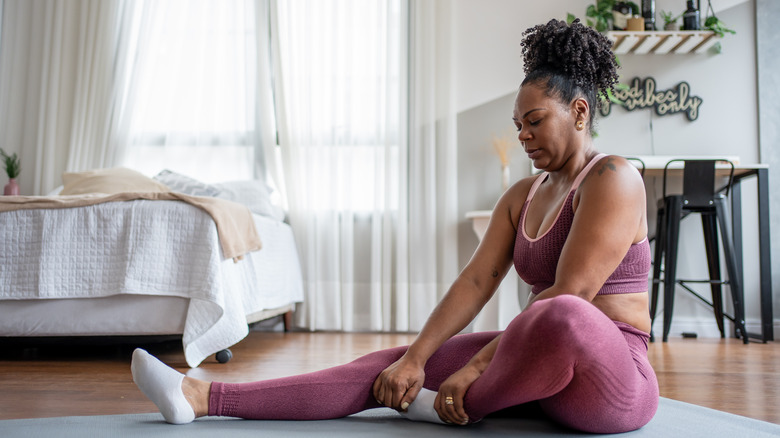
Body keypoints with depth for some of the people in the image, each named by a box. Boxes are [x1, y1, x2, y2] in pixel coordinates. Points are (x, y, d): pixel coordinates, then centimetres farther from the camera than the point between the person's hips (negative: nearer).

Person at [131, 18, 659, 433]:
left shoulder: (612, 178, -11)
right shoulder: (522, 196, 14)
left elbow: (570, 295, -21)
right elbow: (475, 281, 3)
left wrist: (475, 368, -22)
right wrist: (416, 357, -10)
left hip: (612, 372, -6)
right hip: (543, 364, 6)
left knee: (562, 319, -42)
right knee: (394, 364, -8)